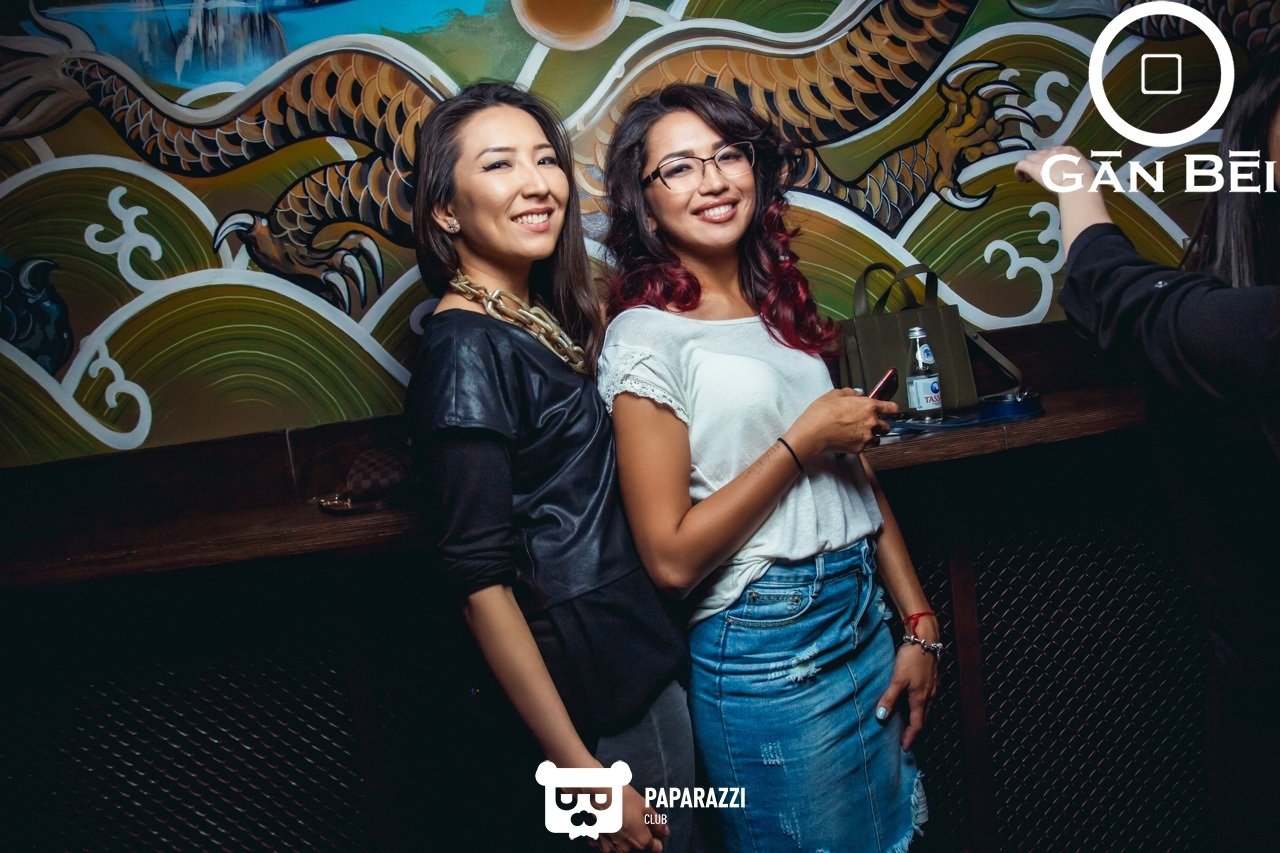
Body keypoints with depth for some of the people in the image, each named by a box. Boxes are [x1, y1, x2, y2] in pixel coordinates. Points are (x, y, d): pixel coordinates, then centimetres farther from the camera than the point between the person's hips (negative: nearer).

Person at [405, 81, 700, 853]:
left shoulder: (542, 319, 6)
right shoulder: (468, 350, -19)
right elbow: (483, 583, -21)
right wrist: (580, 769, -20)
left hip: (641, 655, 9)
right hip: (591, 690, -9)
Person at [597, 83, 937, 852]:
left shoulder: (784, 306, 8)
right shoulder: (647, 336, -13)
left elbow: (856, 475, 11)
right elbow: (671, 556, -18)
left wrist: (920, 625, 9)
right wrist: (803, 441, -17)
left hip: (864, 621, 7)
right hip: (766, 649, -7)